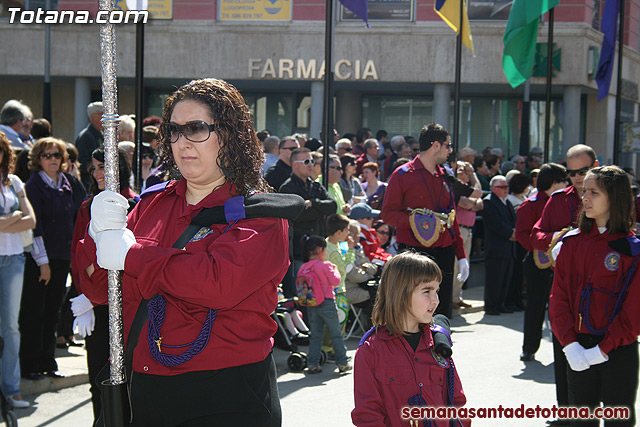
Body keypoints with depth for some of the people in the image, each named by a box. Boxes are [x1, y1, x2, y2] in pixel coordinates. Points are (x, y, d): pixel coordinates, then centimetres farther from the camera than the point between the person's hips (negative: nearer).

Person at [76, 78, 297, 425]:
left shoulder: (258, 213, -6)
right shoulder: (152, 204, 10)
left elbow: (220, 283, -24)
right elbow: (98, 289, 8)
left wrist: (131, 256, -17)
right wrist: (99, 236, -12)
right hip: (142, 390, 5)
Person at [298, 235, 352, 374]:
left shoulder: (303, 268, 2)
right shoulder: (325, 266, -14)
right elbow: (335, 281, -10)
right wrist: (335, 270, 6)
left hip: (311, 305, 5)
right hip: (326, 303, -5)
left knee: (315, 335, 12)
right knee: (336, 334, 5)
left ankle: (312, 364, 8)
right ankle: (342, 363, 9)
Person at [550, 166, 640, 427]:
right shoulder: (572, 242, 5)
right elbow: (559, 296, 3)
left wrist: (603, 349, -14)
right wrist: (569, 344, -9)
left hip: (618, 353, -3)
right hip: (579, 353, 4)